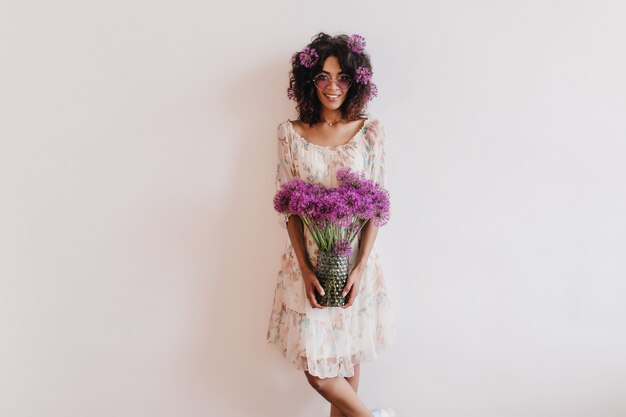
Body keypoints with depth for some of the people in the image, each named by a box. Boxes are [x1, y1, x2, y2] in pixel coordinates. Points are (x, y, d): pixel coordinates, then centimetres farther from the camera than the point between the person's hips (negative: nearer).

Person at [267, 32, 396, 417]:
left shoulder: (370, 131, -2)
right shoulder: (291, 133, -1)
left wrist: (360, 267, -11)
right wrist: (305, 269, -11)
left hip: (356, 258, 0)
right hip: (308, 259, 1)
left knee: (348, 351, 11)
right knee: (314, 363, 4)